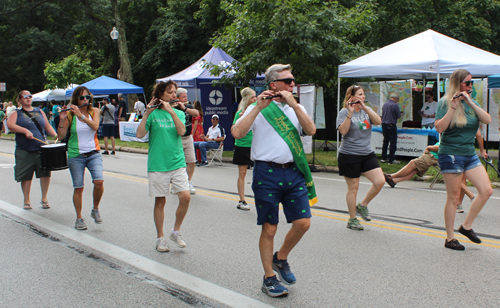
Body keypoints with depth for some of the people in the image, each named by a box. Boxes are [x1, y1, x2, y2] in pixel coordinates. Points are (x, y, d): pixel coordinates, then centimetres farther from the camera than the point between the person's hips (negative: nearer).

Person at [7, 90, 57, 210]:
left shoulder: (40, 112, 17)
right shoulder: (16, 113, 6)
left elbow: (47, 126, 19)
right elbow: (10, 125, -11)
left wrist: (56, 135, 2)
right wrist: (25, 131, -23)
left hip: (41, 148, 2)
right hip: (24, 151, -2)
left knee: (45, 173, -7)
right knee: (26, 177, 3)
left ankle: (44, 199, 8)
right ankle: (26, 201, 17)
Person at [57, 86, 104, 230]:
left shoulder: (94, 111, 4)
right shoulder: (70, 114, -1)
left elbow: (95, 126, -15)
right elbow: (61, 136, -5)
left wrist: (80, 115, -25)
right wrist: (62, 119, -19)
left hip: (93, 153, 1)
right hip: (76, 155, -1)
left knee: (99, 181, -17)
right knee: (78, 188, 0)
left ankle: (95, 210, 7)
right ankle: (79, 218, 15)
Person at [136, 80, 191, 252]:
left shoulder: (178, 113, 10)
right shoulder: (153, 113, 1)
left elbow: (182, 131, -10)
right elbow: (140, 134, -11)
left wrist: (171, 111, -16)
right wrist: (147, 113, -17)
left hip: (177, 163, 3)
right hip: (157, 165, -2)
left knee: (185, 197, -8)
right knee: (160, 201, 4)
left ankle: (176, 232, 14)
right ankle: (160, 238, 19)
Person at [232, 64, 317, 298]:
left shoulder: (297, 108, 14)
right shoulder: (257, 109, 1)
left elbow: (311, 130, -5)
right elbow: (237, 133, -15)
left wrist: (294, 104, -13)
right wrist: (259, 107, -18)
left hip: (293, 172, 4)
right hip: (267, 174, -4)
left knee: (303, 223, -1)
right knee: (269, 228, 3)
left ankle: (281, 258, 26)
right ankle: (269, 278, 18)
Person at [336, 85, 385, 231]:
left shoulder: (367, 110, 11)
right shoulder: (344, 112, -5)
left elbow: (378, 121, -7)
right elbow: (343, 131, -21)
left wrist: (364, 107, -15)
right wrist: (350, 112, -24)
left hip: (367, 153, 5)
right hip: (349, 155, -5)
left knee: (380, 181, -7)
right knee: (353, 187, 2)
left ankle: (362, 205, 16)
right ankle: (352, 219, 16)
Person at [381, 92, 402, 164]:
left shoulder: (385, 104, 9)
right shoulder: (395, 105, -12)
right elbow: (398, 116, -8)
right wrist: (400, 114, 15)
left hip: (384, 124, 7)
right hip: (391, 125, -7)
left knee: (385, 141, 16)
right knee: (393, 142, -1)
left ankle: (383, 158, 18)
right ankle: (391, 160, 0)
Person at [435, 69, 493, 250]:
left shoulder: (471, 102, 12)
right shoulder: (445, 102, -7)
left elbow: (487, 120, -4)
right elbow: (439, 128, -19)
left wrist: (470, 103, -13)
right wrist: (453, 107, -25)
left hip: (470, 155, 7)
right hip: (451, 155, -7)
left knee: (486, 191, -1)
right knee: (454, 197, -2)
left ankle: (466, 226, 16)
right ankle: (450, 239, 10)